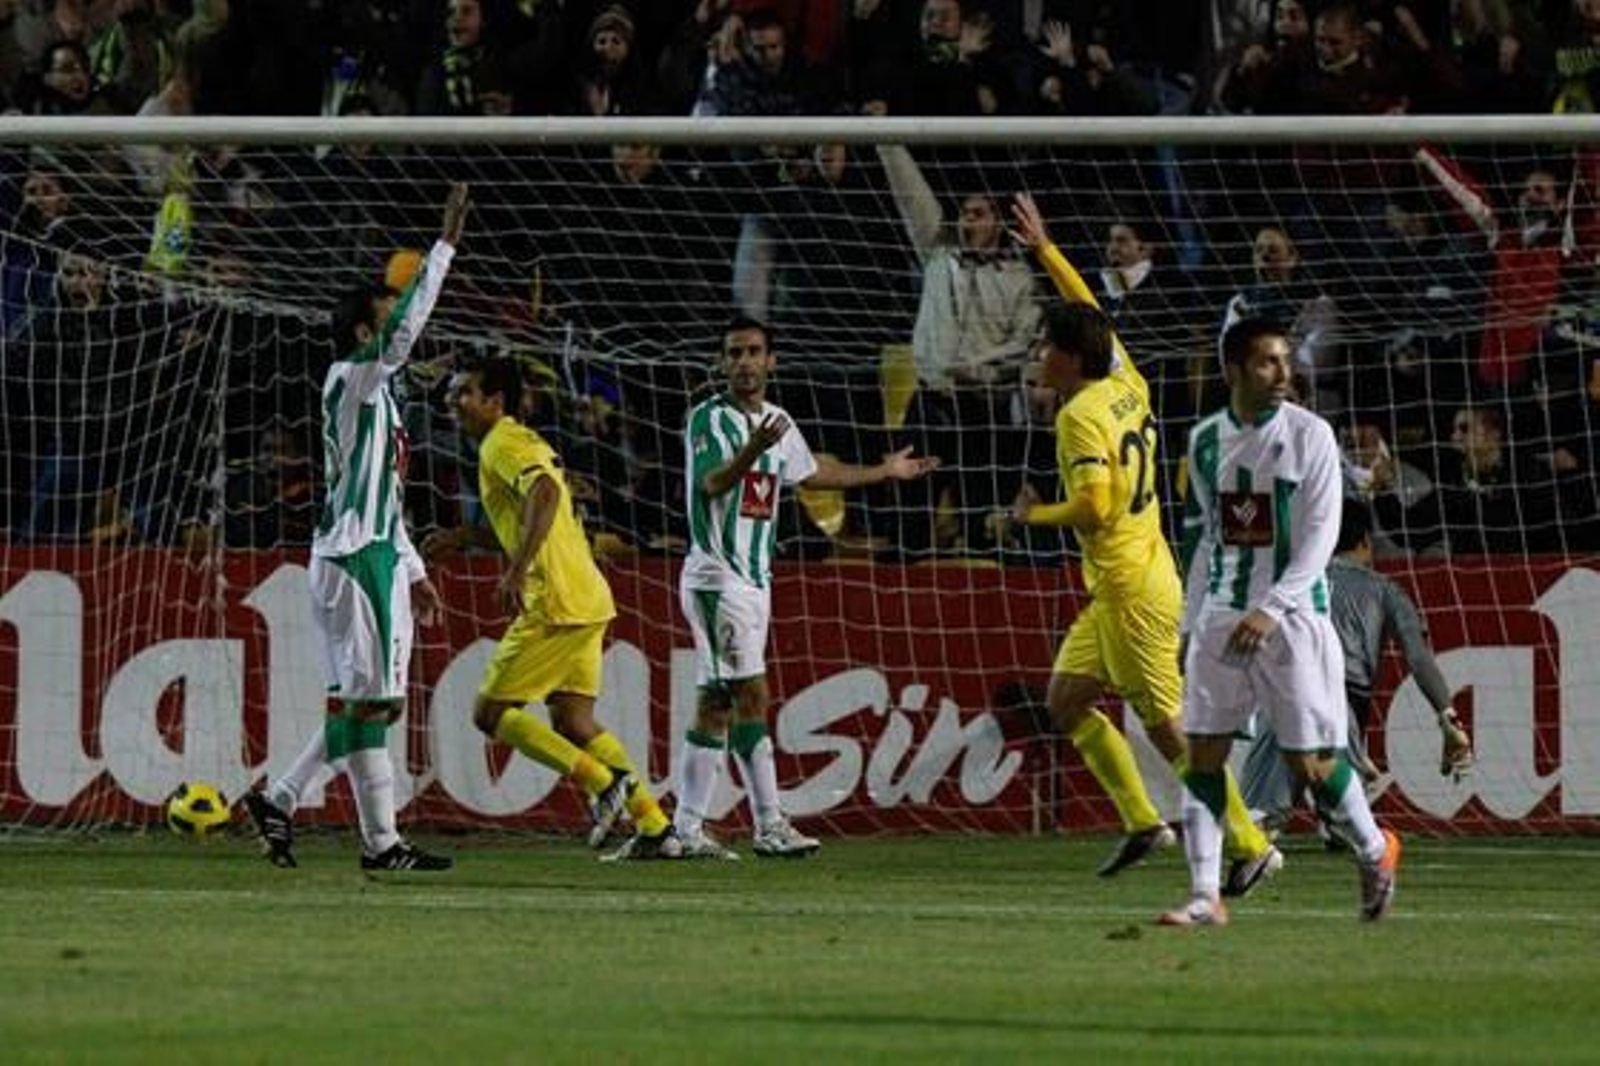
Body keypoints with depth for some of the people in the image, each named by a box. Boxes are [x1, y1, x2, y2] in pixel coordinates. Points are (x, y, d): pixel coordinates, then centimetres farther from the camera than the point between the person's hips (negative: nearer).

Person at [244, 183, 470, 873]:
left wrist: (413, 570, 24)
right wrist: (444, 247, -21)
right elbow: (406, 331, -22)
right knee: (362, 698, -8)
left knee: (377, 701, 9)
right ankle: (381, 842, -8)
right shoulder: (349, 381, -7)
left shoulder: (380, 395, 21)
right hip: (347, 559, -10)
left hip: (379, 558, 10)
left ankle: (278, 800, 14)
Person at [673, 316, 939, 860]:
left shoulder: (778, 422, 16)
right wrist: (752, 451, -43)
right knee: (751, 696, -14)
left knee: (715, 706, 6)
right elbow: (711, 484, -24)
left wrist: (886, 471, 41)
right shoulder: (708, 418, -8)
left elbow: (812, 472, 33)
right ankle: (769, 825, -15)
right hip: (717, 576, -8)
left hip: (756, 580, 8)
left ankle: (687, 828, 7)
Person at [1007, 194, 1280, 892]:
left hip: (1132, 590, -10)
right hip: (1116, 589, 10)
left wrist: (1036, 515, -8)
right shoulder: (1124, 384, 8)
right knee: (1067, 699, 13)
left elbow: (1093, 504, -26)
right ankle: (1142, 821, 12)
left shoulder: (1081, 415, -17)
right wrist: (1044, 250, 30)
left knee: (1166, 720, -6)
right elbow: (1090, 314, 25)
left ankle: (1251, 845, -4)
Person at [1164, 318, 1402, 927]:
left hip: (1293, 615, -4)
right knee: (1203, 753, -3)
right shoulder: (1206, 441, 8)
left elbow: (1321, 535, -11)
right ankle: (1206, 897, -1)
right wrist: (1191, 622, 17)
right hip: (1222, 614, 4)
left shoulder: (1309, 436, -6)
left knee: (1310, 759, -2)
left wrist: (1271, 609, -21)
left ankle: (1375, 851, 24)